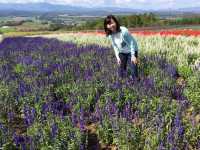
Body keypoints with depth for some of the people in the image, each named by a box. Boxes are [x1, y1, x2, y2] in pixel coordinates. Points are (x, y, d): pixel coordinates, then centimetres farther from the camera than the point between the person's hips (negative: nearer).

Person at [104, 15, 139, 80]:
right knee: (121, 72, 9)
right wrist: (117, 57, -6)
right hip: (122, 52, 5)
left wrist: (133, 55, -23)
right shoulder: (110, 35, -13)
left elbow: (131, 42, -23)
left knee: (134, 69, -7)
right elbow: (114, 46, 1)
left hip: (131, 51, -5)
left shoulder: (124, 31, -31)